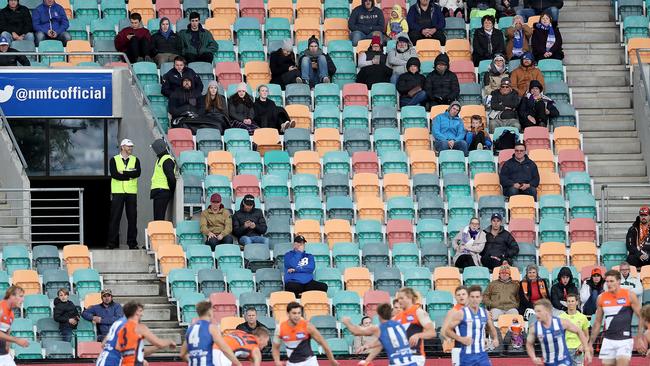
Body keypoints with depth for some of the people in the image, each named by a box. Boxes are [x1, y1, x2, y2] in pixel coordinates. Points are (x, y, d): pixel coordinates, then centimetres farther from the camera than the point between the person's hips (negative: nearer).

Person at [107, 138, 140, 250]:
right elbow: (114, 174, -11)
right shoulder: (114, 160, 6)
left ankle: (132, 242, 5)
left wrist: (123, 173, -11)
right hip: (117, 192, -2)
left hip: (131, 192, 2)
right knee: (115, 217, -4)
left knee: (132, 218, 1)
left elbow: (138, 173, -6)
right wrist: (130, 175, -9)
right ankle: (112, 242, -3)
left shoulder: (135, 160, 12)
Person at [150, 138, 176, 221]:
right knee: (157, 217, 10)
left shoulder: (167, 160, -12)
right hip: (158, 192, 10)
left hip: (163, 192, -10)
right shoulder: (160, 159, 20)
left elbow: (171, 177, -19)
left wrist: (172, 190, -10)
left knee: (159, 217, -12)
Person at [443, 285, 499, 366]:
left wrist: (495, 339, 2)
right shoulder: (461, 314, -8)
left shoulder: (485, 313, 6)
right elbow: (447, 330, -6)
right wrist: (461, 339, -18)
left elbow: (492, 329, 23)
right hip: (467, 356, -3)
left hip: (482, 354, 3)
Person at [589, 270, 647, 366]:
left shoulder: (629, 296, -5)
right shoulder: (601, 298, 6)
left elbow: (641, 317, -3)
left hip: (625, 340, -4)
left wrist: (640, 338, -10)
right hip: (608, 340, 4)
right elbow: (597, 322, 14)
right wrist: (591, 343, 10)